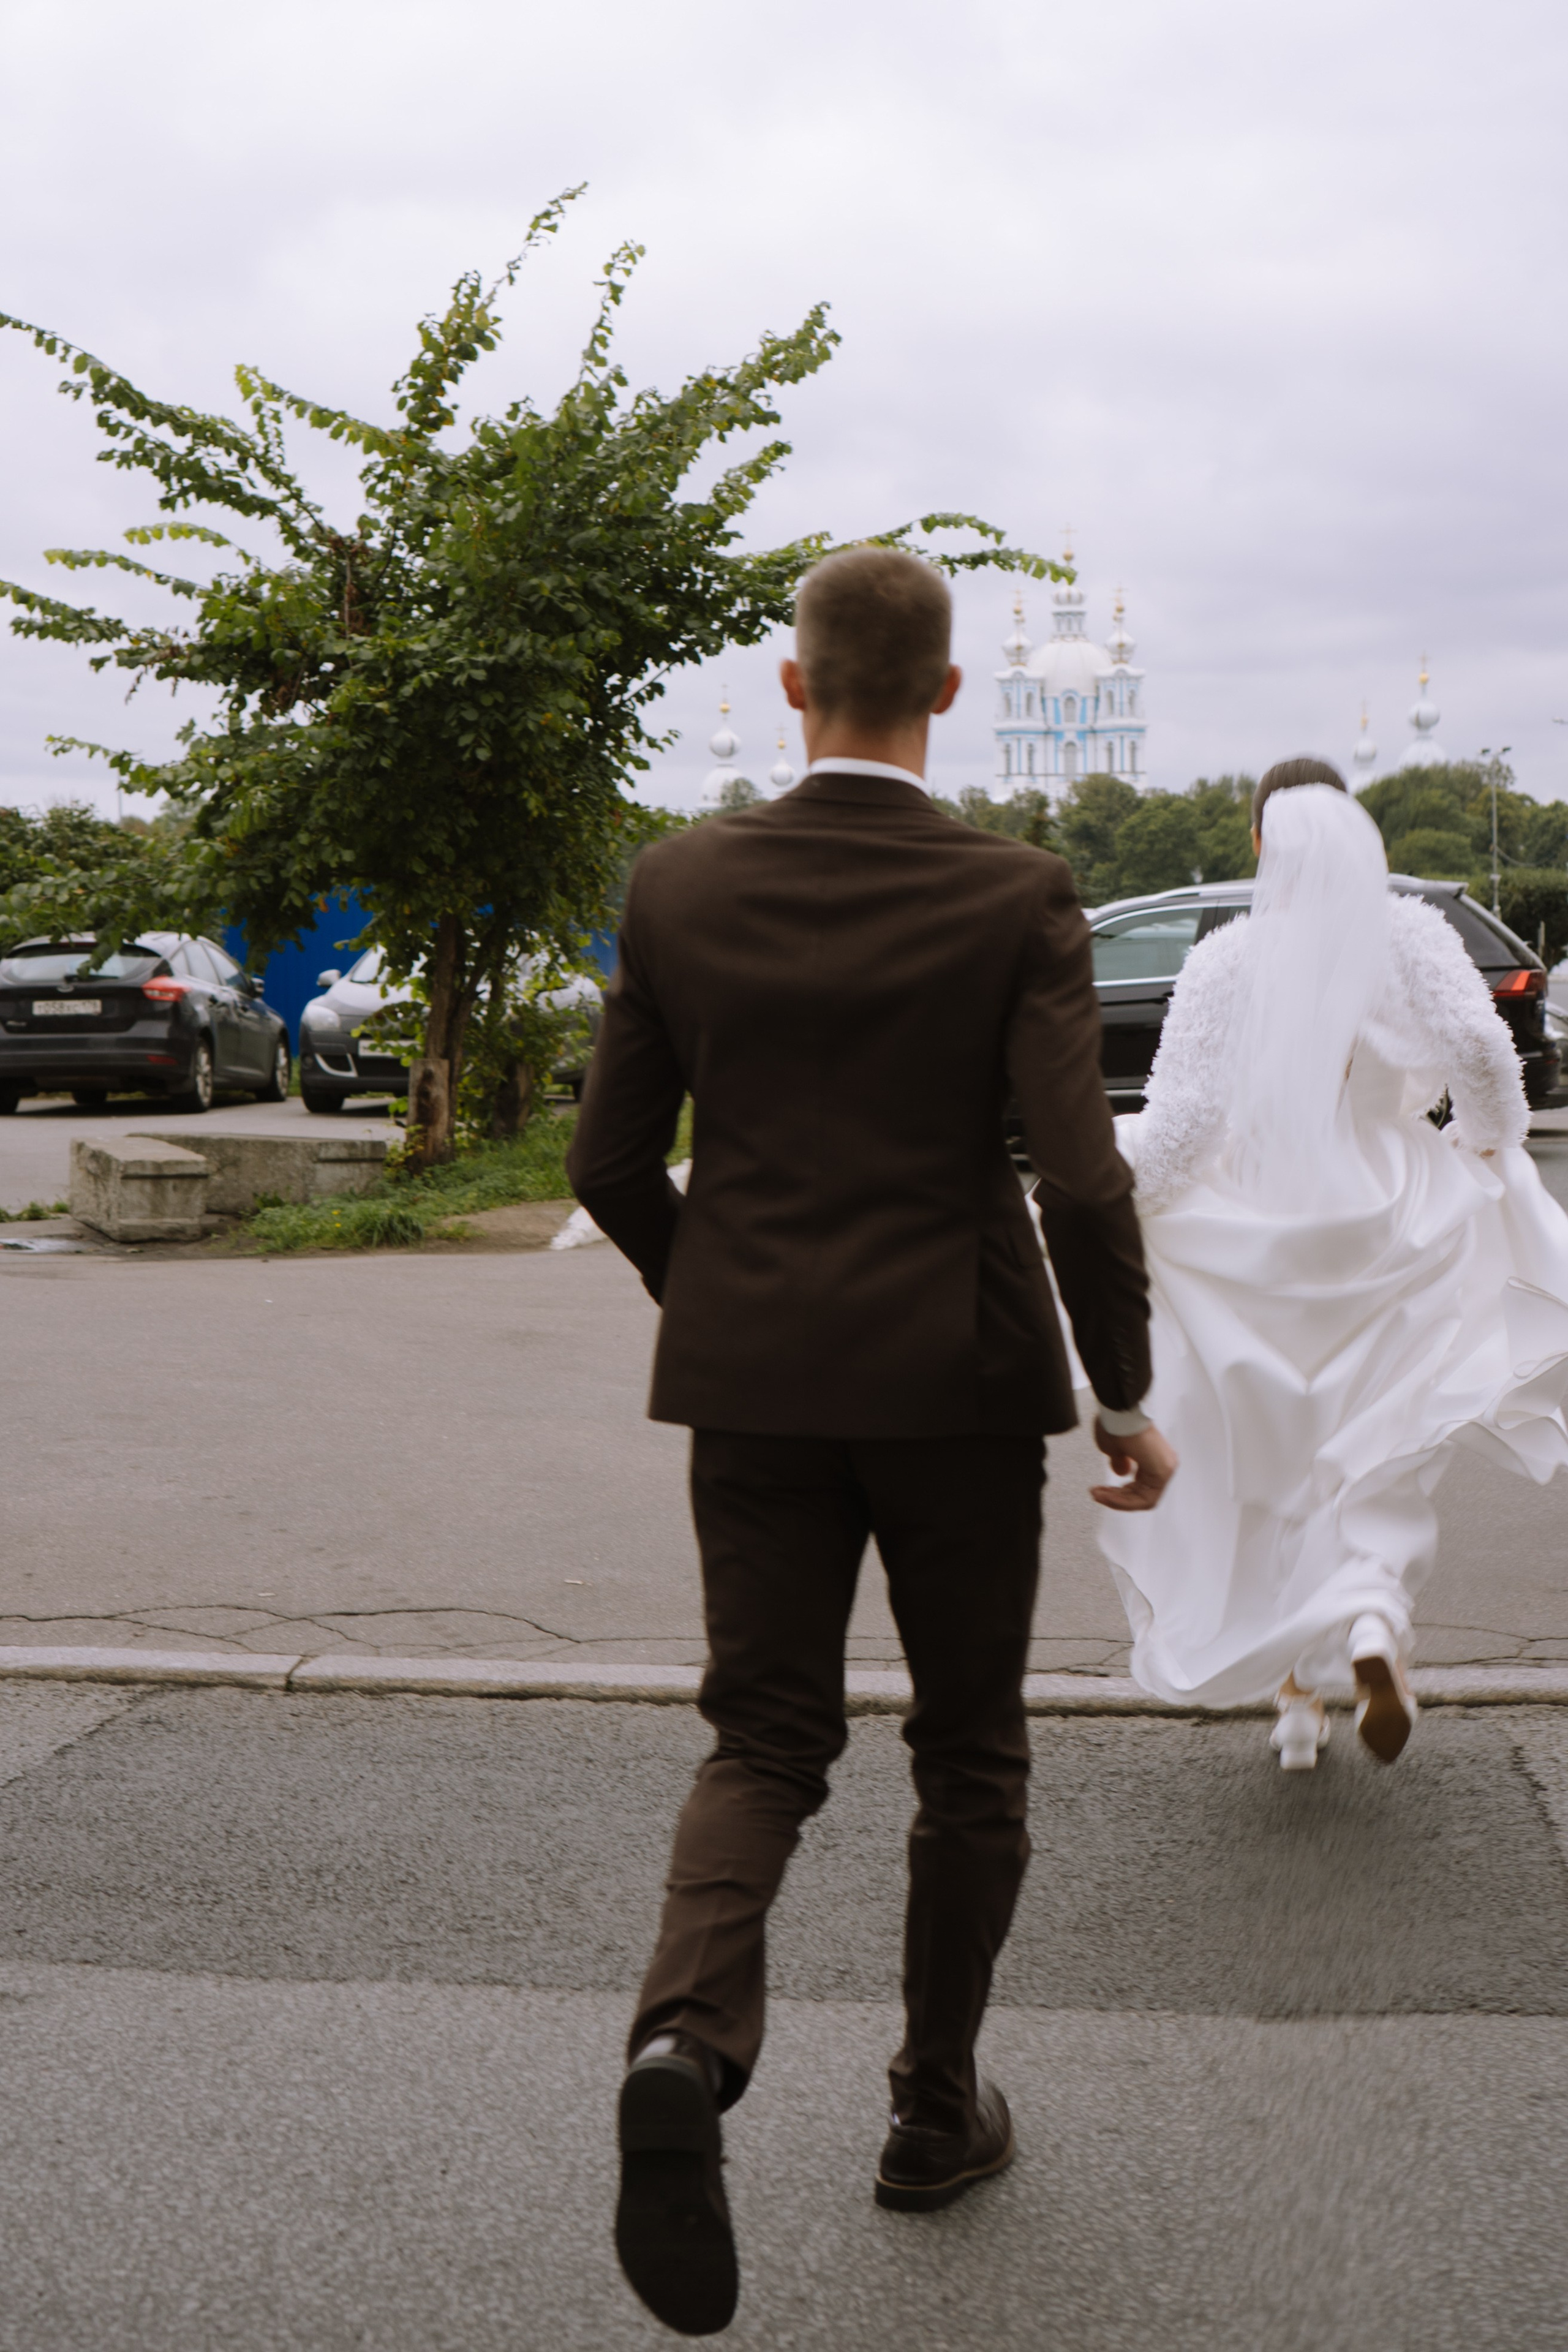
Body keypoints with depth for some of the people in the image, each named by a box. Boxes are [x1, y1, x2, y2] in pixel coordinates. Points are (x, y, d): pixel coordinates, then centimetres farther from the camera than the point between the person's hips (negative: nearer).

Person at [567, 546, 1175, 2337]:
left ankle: (686, 2040, -16)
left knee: (766, 1742, 11)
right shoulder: (1016, 901, -9)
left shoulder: (680, 887, -2)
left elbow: (612, 1165, 1)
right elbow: (1082, 1184, -16)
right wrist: (1127, 1398, -2)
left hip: (756, 1381, 2)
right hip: (957, 1380, -2)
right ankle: (936, 2115, 27)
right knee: (969, 1753, 16)